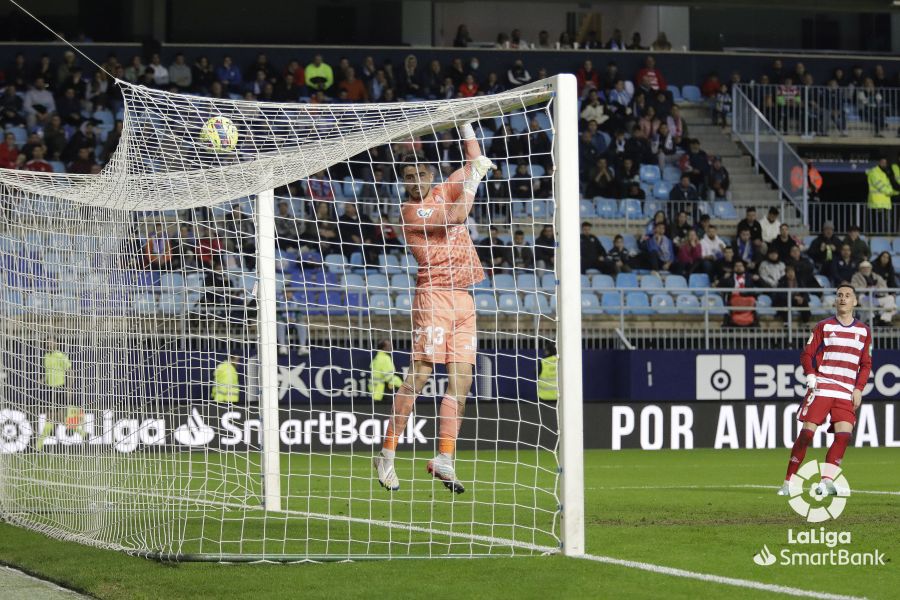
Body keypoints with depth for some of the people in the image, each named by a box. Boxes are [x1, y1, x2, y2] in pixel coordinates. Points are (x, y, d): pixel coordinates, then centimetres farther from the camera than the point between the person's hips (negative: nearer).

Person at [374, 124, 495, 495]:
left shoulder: (444, 192, 16)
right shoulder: (410, 211, -5)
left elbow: (474, 159, 25)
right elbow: (455, 217, -16)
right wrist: (475, 175, -8)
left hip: (463, 299, 7)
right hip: (434, 295, -7)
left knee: (461, 381, -2)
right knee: (419, 375, -12)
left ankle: (444, 459, -3)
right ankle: (387, 454, -6)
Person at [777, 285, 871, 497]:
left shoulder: (863, 331, 13)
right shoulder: (824, 326, 6)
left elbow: (866, 364, 15)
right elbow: (807, 354, 5)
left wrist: (858, 389, 3)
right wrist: (811, 376, -11)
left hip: (847, 392, 2)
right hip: (821, 387, -2)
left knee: (844, 435, -14)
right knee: (807, 432, -9)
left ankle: (826, 481, -9)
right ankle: (788, 483, -4)